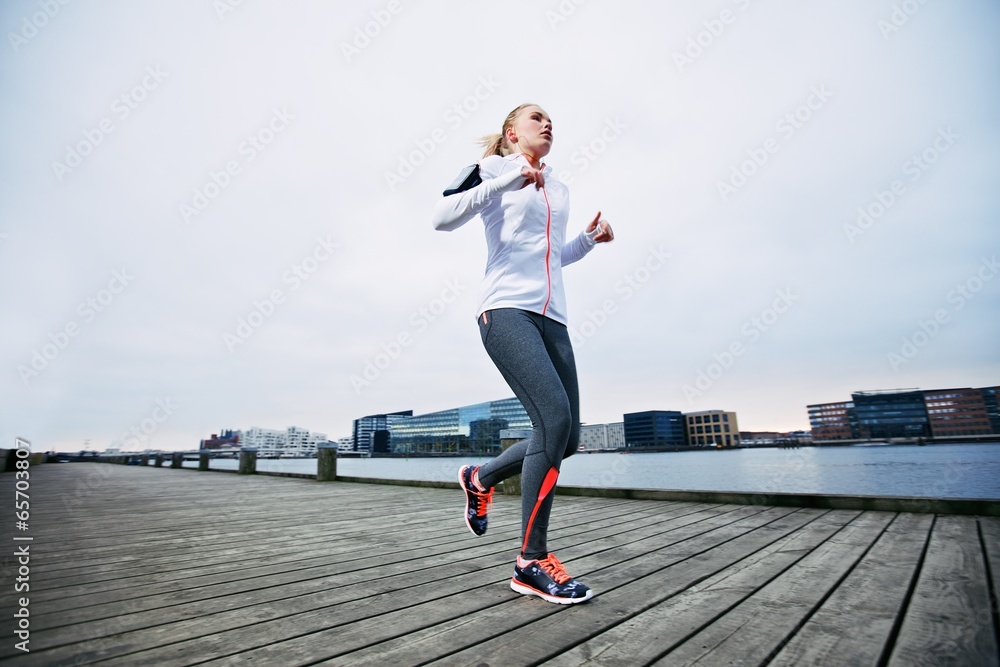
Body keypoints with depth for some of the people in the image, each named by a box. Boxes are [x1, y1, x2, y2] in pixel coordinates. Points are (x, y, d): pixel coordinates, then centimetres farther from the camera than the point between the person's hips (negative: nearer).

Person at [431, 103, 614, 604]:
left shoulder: (558, 189, 26)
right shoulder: (491, 169, 8)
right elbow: (443, 217, -8)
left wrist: (590, 239, 16)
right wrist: (508, 180, -12)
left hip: (552, 318, 7)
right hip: (506, 309, -7)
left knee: (566, 437, -1)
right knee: (554, 416, -23)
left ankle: (481, 478, 25)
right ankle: (531, 562, -9)